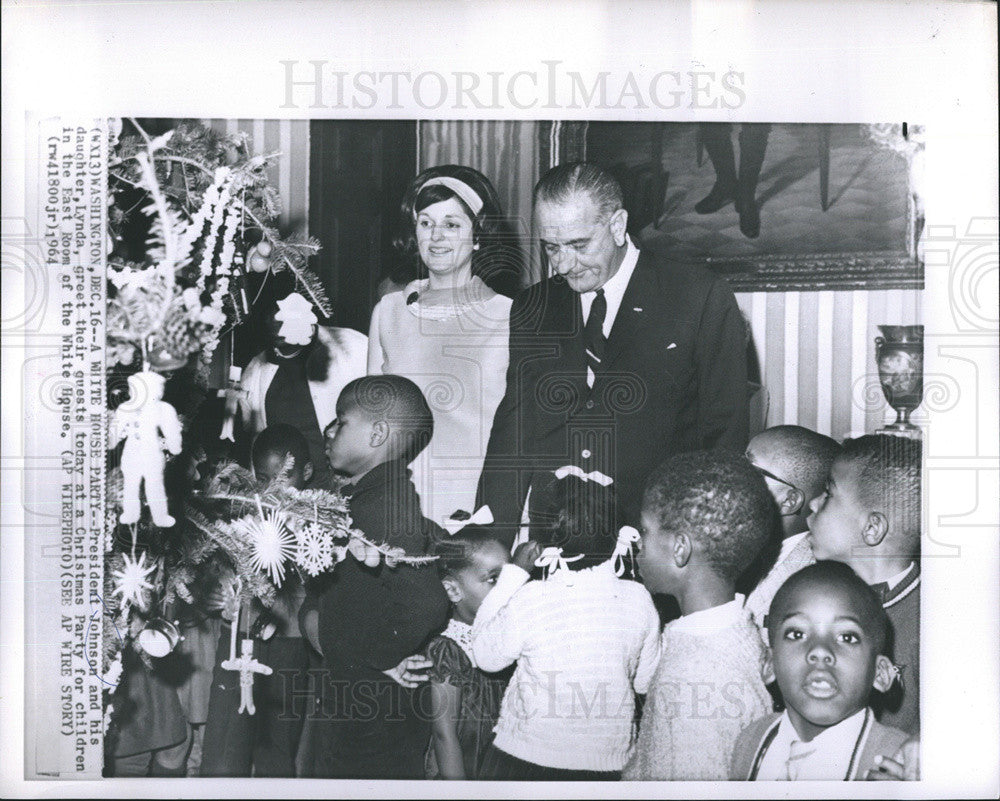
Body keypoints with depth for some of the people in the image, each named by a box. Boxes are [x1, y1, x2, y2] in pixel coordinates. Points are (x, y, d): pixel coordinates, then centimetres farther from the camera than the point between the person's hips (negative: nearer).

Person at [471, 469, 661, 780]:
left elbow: (486, 656, -3)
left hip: (525, 757, -2)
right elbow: (644, 681, 1)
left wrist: (512, 573, -4)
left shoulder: (528, 601, -21)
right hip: (608, 761, 2)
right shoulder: (638, 600, -12)